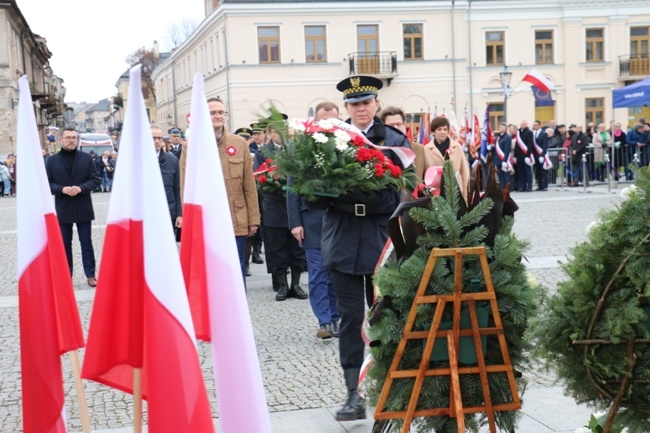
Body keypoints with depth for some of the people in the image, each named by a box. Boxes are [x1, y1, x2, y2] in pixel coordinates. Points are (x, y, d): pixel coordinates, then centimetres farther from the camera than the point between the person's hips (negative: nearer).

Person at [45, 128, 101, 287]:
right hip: (63, 209, 0)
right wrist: (62, 189, -19)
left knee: (86, 243, 7)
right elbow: (47, 184, -1)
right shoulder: (52, 160, 1)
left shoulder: (87, 158, 1)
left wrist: (81, 188, -18)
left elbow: (96, 179, -1)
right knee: (65, 244, 8)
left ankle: (90, 275, 14)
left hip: (83, 208, 0)